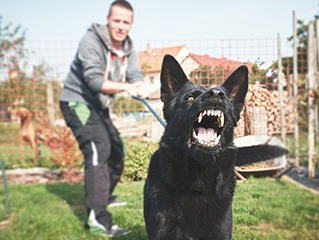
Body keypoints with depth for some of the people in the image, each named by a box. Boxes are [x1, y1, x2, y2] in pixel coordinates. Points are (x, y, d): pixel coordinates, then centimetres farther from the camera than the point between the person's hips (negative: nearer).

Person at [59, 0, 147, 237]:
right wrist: (125, 87, -47)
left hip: (98, 105, 9)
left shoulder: (128, 47, 2)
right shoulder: (91, 41, -21)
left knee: (116, 150, 15)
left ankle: (103, 197, 38)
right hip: (77, 102, -8)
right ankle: (97, 218, -24)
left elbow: (135, 74, -12)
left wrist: (139, 86, -36)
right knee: (98, 149, -24)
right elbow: (94, 80, -32)